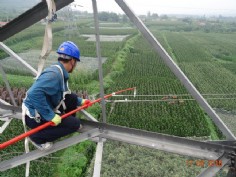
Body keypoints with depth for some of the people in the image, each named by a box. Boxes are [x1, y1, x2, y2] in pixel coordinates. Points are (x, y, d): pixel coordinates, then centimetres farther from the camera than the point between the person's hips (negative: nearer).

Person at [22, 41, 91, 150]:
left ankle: (69, 123, 28)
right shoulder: (54, 74, -27)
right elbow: (34, 93, -39)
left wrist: (80, 101, 22)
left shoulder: (60, 72, 3)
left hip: (44, 110, 9)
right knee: (75, 123, -9)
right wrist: (50, 116, -32)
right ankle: (37, 137, -1)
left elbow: (62, 95, 17)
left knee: (72, 98, 5)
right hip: (34, 116, -8)